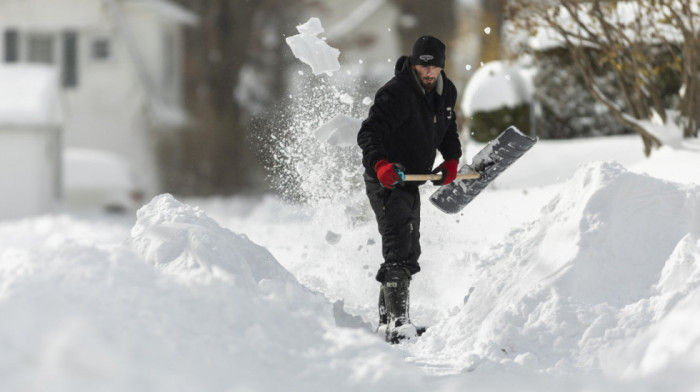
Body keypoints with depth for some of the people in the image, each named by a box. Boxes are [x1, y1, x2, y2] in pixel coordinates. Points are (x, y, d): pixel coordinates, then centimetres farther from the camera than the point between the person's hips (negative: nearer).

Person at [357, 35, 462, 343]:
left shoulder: (446, 93, 3)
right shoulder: (396, 93, -23)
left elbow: (448, 131, 19)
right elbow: (368, 134, -31)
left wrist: (451, 160, 1)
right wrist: (380, 164, -48)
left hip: (412, 179, 9)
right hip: (385, 180, -9)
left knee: (409, 251, 16)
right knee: (399, 249, -20)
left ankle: (386, 318, 29)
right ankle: (397, 320, -27)